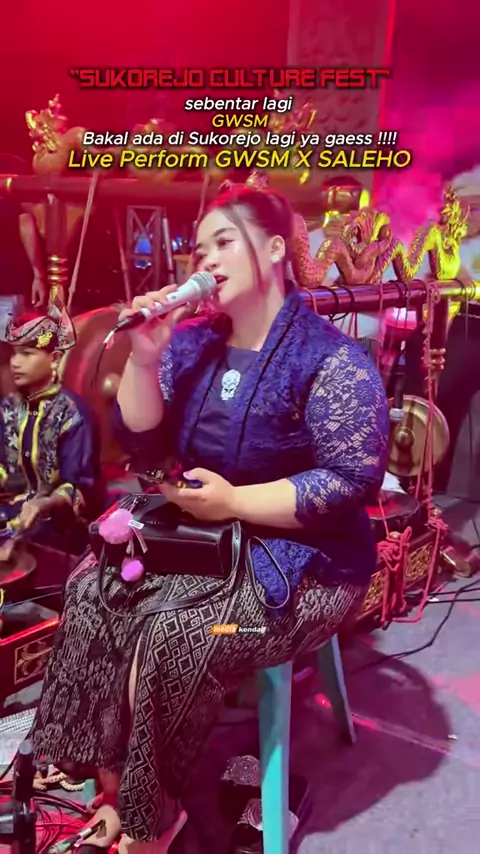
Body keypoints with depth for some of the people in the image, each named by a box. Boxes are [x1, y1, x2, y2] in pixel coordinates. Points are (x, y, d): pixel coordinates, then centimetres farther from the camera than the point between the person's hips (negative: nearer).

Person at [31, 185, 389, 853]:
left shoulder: (331, 359, -12)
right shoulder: (193, 344, 6)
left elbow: (355, 479, -18)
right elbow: (143, 444, 5)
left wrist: (235, 502, -21)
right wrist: (145, 359, -11)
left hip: (303, 561, -6)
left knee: (172, 640, -25)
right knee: (91, 593, -10)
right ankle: (113, 794, -1)